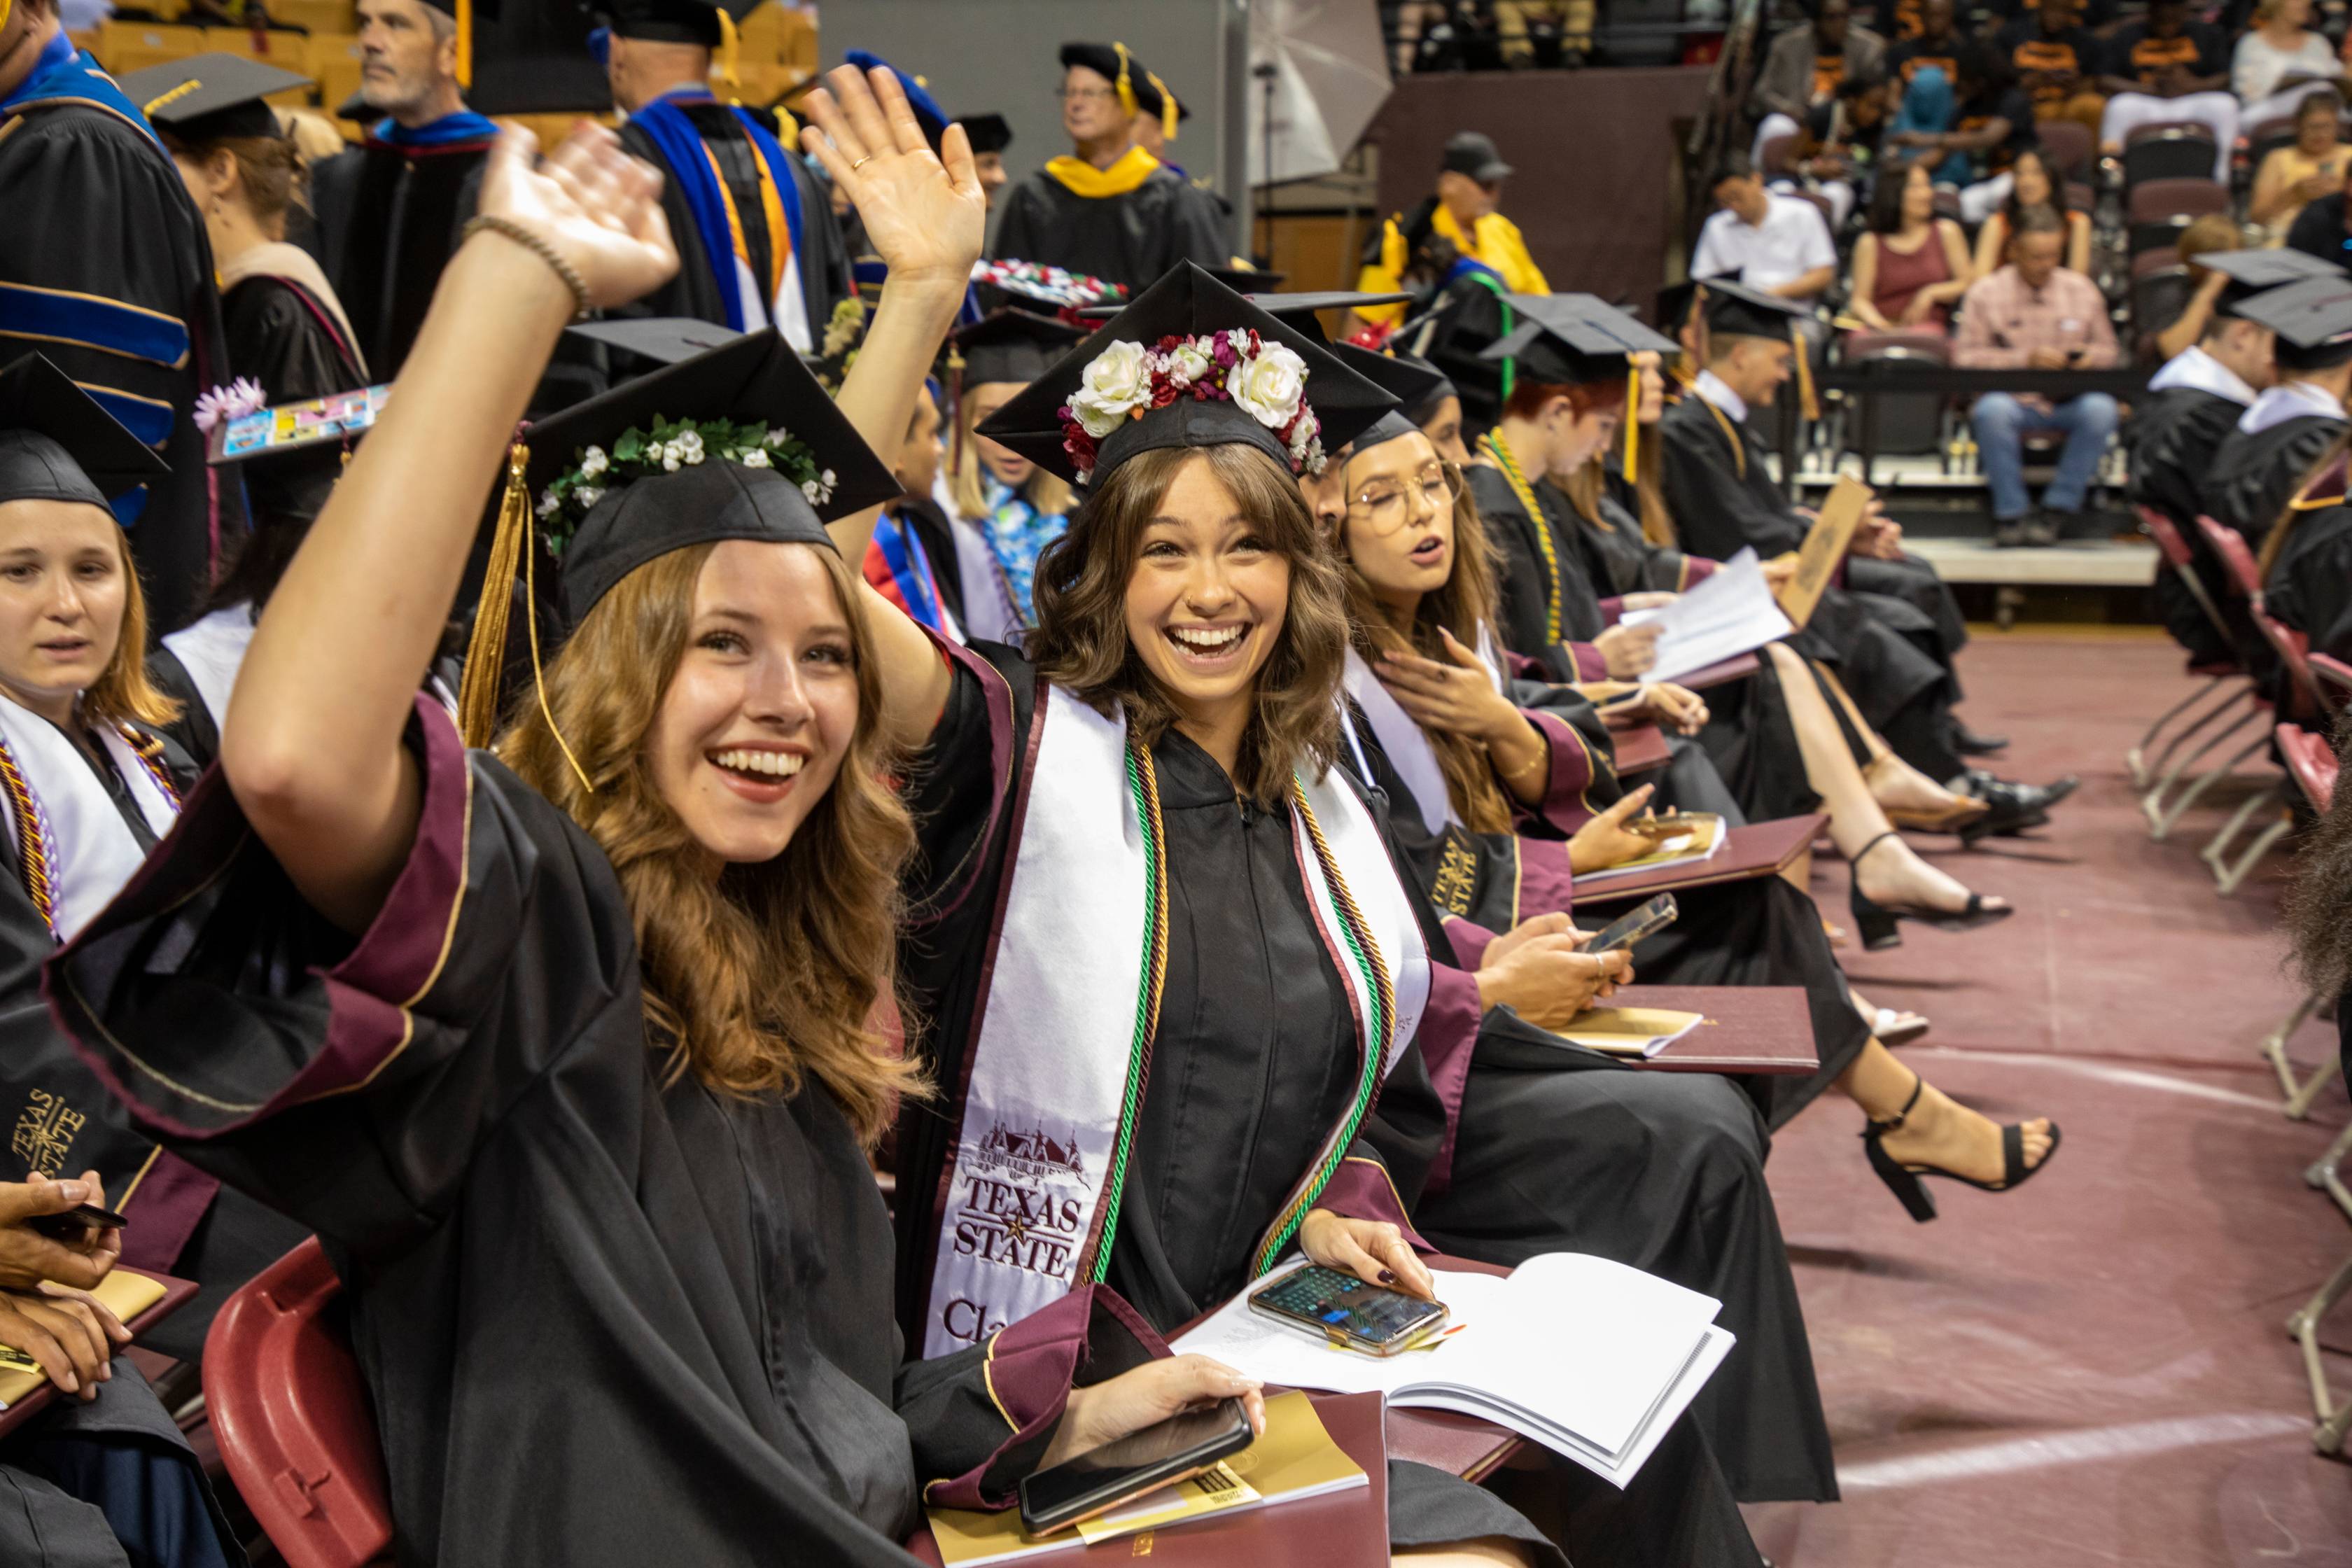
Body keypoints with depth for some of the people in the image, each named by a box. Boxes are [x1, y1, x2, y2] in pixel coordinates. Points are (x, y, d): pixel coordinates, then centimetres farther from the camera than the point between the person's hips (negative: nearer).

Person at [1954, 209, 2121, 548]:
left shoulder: (2083, 290, 13)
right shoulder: (1985, 293, 4)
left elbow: (2108, 350, 18)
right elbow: (1965, 357, -4)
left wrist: (2089, 356, -7)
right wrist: (2025, 359, -14)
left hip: (2068, 402, 2)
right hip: (2012, 400, -2)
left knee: (2100, 409, -32)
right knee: (1992, 410, -38)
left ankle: (2059, 508, -19)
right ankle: (2011, 513, -23)